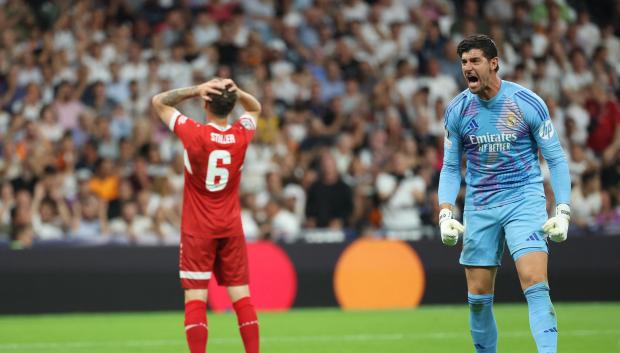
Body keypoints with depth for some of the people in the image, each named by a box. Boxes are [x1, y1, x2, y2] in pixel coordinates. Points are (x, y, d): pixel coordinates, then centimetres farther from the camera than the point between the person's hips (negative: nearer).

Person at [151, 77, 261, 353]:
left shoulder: (195, 134, -14)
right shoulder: (242, 135, -4)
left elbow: (159, 102, -1)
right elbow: (255, 108, 19)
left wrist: (195, 90, -10)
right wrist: (237, 92, -2)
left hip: (198, 230, -3)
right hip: (231, 228, 3)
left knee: (195, 299, -4)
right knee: (241, 297, 6)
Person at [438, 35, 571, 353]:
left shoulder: (527, 103, -7)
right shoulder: (456, 110, 1)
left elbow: (556, 159, -1)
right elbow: (450, 168, 10)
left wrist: (562, 212, -9)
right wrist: (445, 213, -4)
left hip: (524, 201, -3)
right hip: (479, 209, 3)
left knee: (535, 285, -19)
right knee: (478, 298, 4)